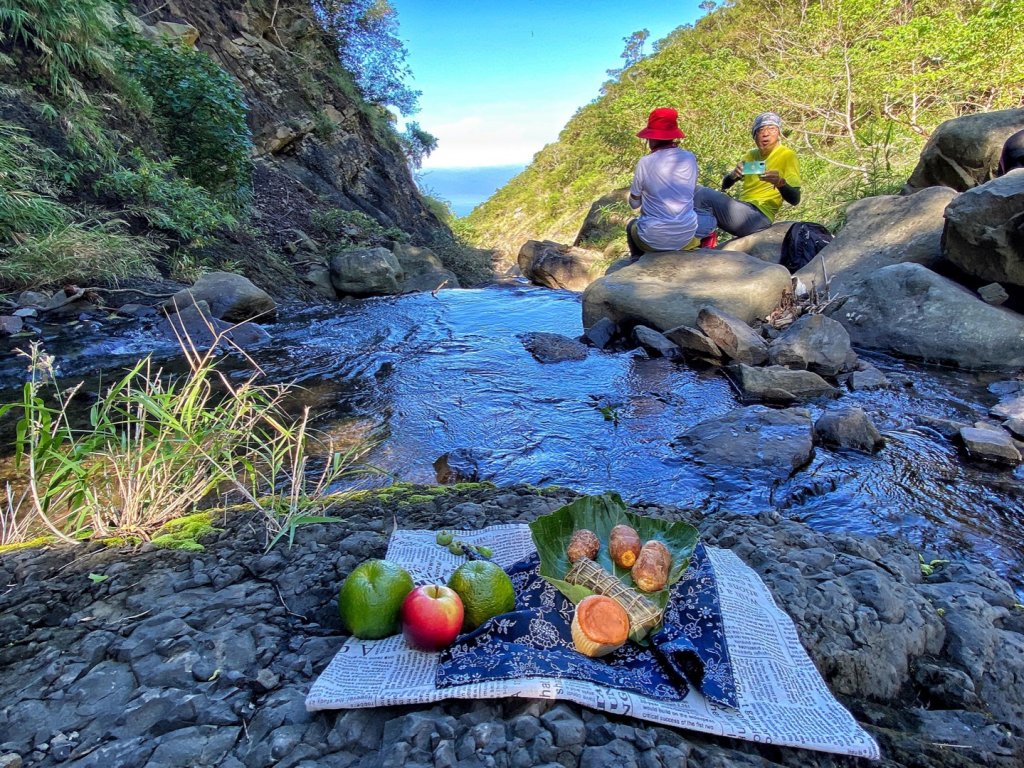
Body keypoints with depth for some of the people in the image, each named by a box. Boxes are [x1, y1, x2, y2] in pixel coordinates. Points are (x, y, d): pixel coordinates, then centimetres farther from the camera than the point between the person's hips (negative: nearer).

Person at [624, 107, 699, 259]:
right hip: (686, 235, 4)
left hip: (654, 239, -3)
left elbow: (634, 203, -1)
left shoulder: (645, 162, -13)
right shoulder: (690, 158, -2)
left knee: (632, 225, 32)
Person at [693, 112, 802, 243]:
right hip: (741, 210, 7)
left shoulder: (787, 156, -2)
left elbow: (795, 199, -10)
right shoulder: (751, 155, 18)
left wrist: (780, 182, -30)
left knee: (703, 194, -21)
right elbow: (725, 185, 12)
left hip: (759, 217, -7)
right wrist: (733, 174, -11)